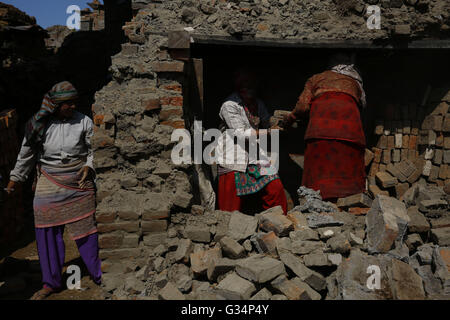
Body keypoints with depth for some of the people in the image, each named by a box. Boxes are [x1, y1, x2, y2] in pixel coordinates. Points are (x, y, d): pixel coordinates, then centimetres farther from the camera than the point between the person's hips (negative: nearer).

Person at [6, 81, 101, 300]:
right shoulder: (40, 124, -2)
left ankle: (99, 276, 19)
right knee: (48, 232, 6)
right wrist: (15, 179, 15)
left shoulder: (84, 122, -4)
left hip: (79, 183, -1)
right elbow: (27, 153, 8)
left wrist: (88, 167, -14)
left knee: (86, 230, 3)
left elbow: (93, 150, 4)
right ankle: (51, 283, 24)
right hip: (49, 184, 2)